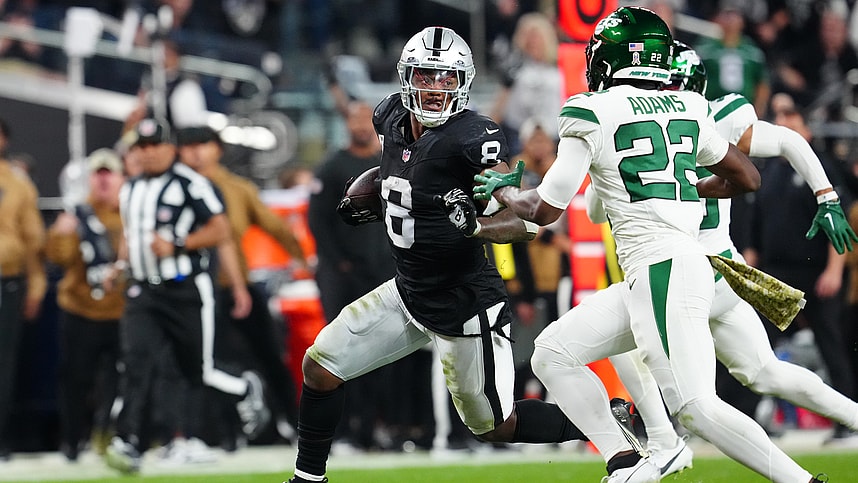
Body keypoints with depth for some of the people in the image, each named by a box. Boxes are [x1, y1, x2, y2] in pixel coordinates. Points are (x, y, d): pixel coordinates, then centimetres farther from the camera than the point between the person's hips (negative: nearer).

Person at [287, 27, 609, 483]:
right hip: (408, 291, 7)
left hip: (463, 305, -7)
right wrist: (365, 199, 9)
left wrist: (475, 226, -42)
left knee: (495, 427, 4)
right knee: (320, 366, 5)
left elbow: (531, 219, -27)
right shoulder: (391, 118, -2)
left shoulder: (472, 138, -24)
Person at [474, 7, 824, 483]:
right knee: (554, 353, 12)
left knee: (695, 406, -13)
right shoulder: (687, 109, 13)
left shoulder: (593, 114, -6)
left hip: (662, 271, -8)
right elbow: (746, 178, 24)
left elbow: (545, 209, 2)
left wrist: (503, 190, 22)